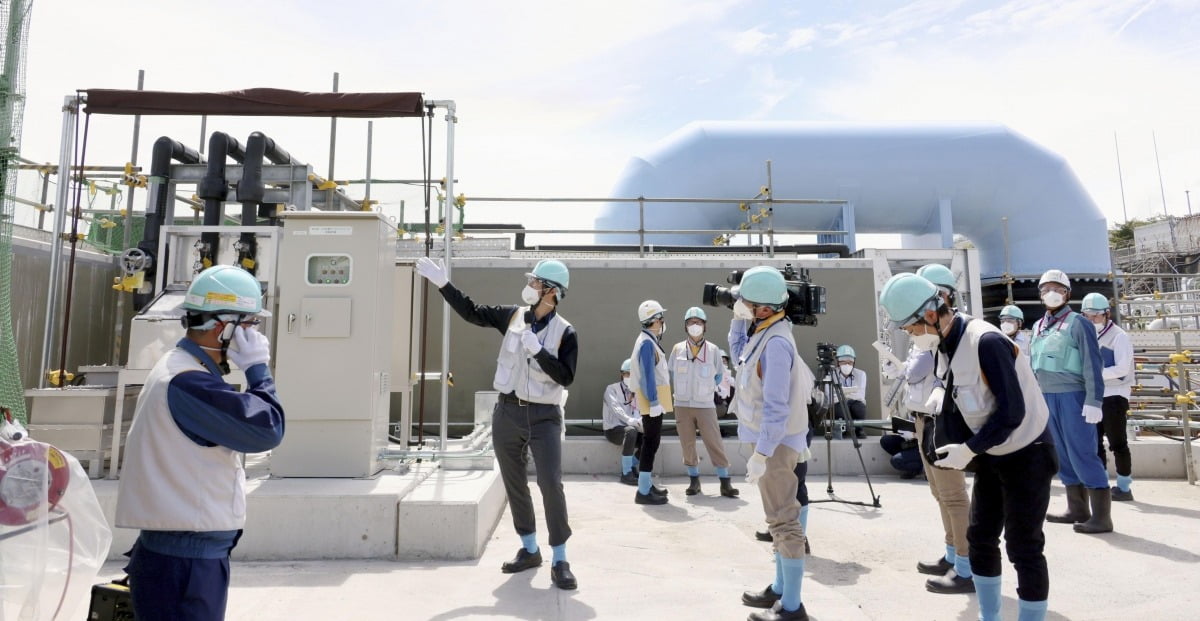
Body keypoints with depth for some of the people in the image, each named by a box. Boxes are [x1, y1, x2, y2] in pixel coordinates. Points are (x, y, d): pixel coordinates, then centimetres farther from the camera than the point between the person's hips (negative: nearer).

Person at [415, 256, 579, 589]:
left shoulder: (565, 332, -8)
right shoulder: (513, 316, 3)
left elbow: (565, 377, -14)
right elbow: (471, 312, 9)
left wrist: (537, 350, -22)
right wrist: (442, 282, 5)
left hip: (544, 416, -4)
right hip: (507, 413, 5)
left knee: (551, 484, -9)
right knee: (514, 484, 13)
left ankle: (560, 561, 6)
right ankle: (529, 550, 29)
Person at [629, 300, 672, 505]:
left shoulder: (650, 341, 15)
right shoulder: (647, 343, -17)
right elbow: (647, 375, -22)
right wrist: (654, 402, -24)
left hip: (654, 398, 10)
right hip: (652, 399, -10)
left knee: (651, 441, 16)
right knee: (651, 442, -8)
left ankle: (647, 484, 26)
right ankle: (643, 491, -4)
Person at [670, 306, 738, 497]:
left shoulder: (713, 350, -1)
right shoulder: (677, 349, 1)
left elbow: (718, 376, 11)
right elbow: (671, 374, 12)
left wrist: (706, 390, 6)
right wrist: (673, 394, 8)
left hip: (706, 405, -1)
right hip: (682, 405, 1)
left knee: (715, 443, -3)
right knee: (687, 445, 8)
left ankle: (725, 483, 5)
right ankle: (694, 481, 20)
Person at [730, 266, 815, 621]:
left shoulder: (775, 343, -25)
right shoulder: (763, 333, 4)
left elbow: (776, 407, -26)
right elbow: (739, 358, 23)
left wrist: (760, 454, -23)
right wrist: (738, 321, 10)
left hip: (776, 444, -10)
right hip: (772, 440, 10)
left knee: (783, 521, 0)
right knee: (778, 518, 19)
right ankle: (780, 589, 33)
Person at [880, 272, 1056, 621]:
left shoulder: (986, 342, -27)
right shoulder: (948, 343, -1)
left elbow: (1012, 412, -26)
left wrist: (968, 450, -20)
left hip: (1026, 456, -8)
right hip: (992, 456, 8)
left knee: (1024, 549, 1)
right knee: (980, 538, 14)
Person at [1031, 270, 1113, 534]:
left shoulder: (1077, 323, -5)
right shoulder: (1038, 326, 14)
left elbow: (1092, 364, -11)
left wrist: (1093, 401, -17)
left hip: (1072, 395, -7)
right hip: (1046, 397, 7)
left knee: (1082, 454, -5)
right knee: (1062, 455, 12)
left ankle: (1101, 516, 3)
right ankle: (1077, 509, 22)